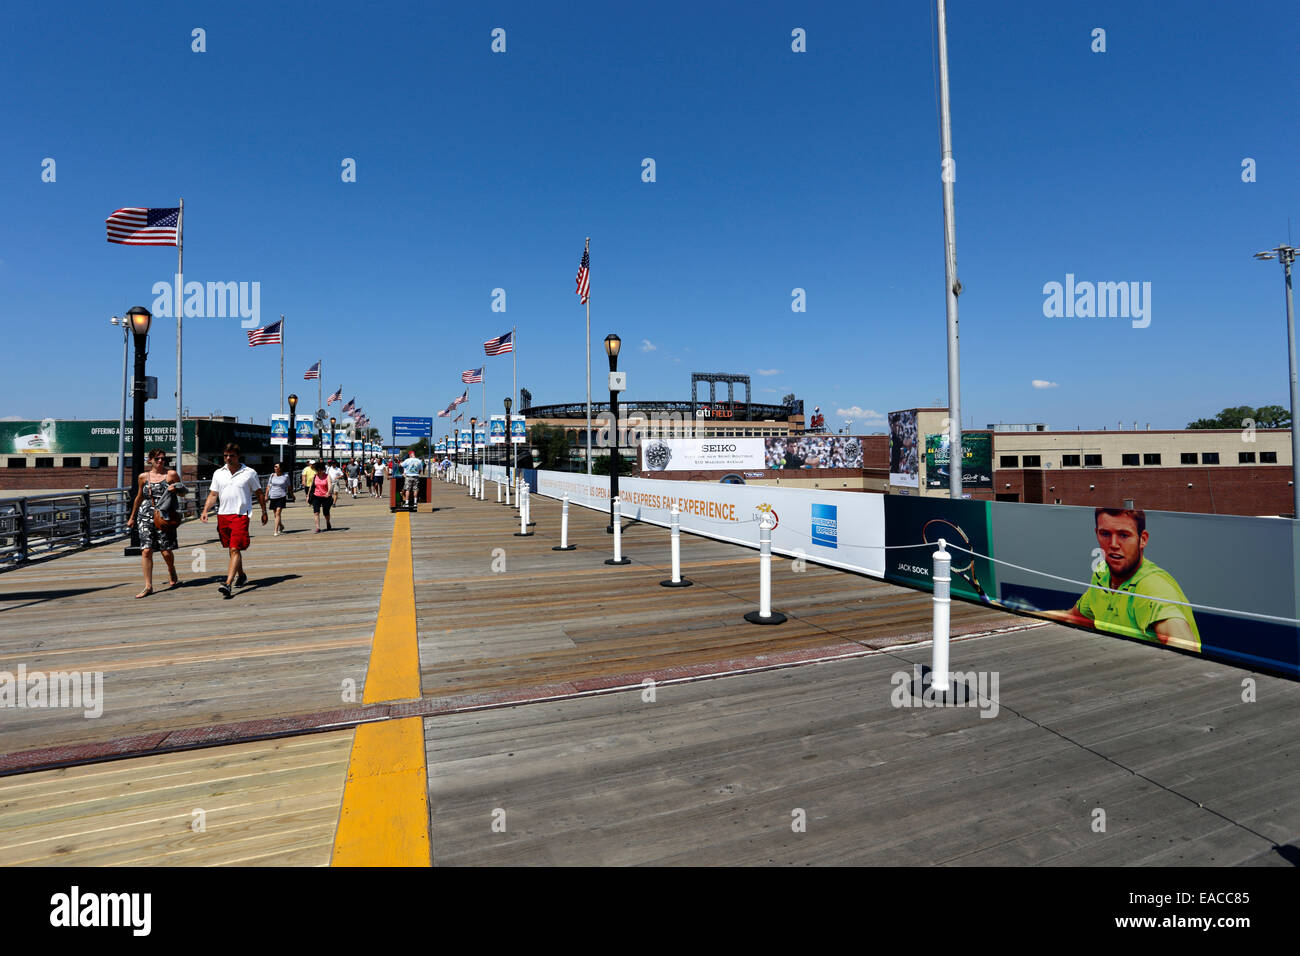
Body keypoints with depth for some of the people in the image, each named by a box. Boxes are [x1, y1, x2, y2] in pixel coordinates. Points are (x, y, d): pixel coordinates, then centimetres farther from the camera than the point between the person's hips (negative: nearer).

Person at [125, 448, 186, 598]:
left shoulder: (171, 474, 3)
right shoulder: (143, 477, 9)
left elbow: (183, 492, 12)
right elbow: (139, 498, 22)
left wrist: (175, 489, -11)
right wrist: (132, 517, 28)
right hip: (145, 516, 2)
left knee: (166, 551, 0)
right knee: (146, 551, -7)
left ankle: (173, 577, 30)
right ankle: (148, 586, -2)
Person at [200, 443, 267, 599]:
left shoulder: (249, 473, 0)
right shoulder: (218, 473, 9)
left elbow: (259, 493, 8)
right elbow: (213, 495, 11)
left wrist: (264, 512, 10)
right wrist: (205, 511, -3)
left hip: (241, 515, -5)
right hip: (223, 515, 5)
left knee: (235, 549, -13)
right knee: (232, 549, 15)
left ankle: (228, 584, -18)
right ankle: (241, 575, 34)